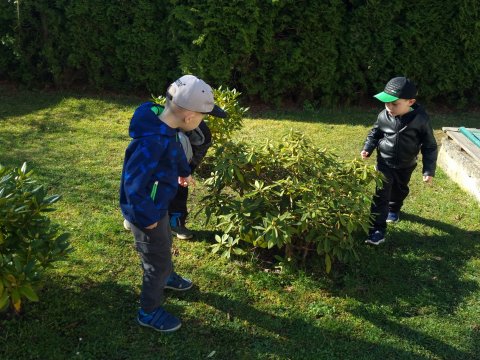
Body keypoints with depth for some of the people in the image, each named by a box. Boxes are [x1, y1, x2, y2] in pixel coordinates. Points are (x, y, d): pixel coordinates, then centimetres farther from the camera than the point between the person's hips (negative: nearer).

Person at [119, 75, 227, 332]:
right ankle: (149, 312, 34)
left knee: (165, 245, 32)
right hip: (147, 212, -9)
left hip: (158, 206, 9)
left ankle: (167, 277, 61)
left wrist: (184, 172, 26)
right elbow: (132, 183, -33)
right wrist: (147, 217, -22)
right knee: (157, 262, 11)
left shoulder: (165, 123, -9)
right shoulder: (153, 141, -38)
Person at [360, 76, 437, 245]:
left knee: (400, 190, 25)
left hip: (406, 166, 1)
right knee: (381, 195, -7)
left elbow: (430, 146, -13)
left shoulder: (420, 119, -22)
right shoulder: (384, 116, -16)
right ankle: (377, 229, -5)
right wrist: (367, 148, -10)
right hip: (385, 163, 0)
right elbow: (374, 133, 5)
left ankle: (394, 209, 55)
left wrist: (429, 170, -13)